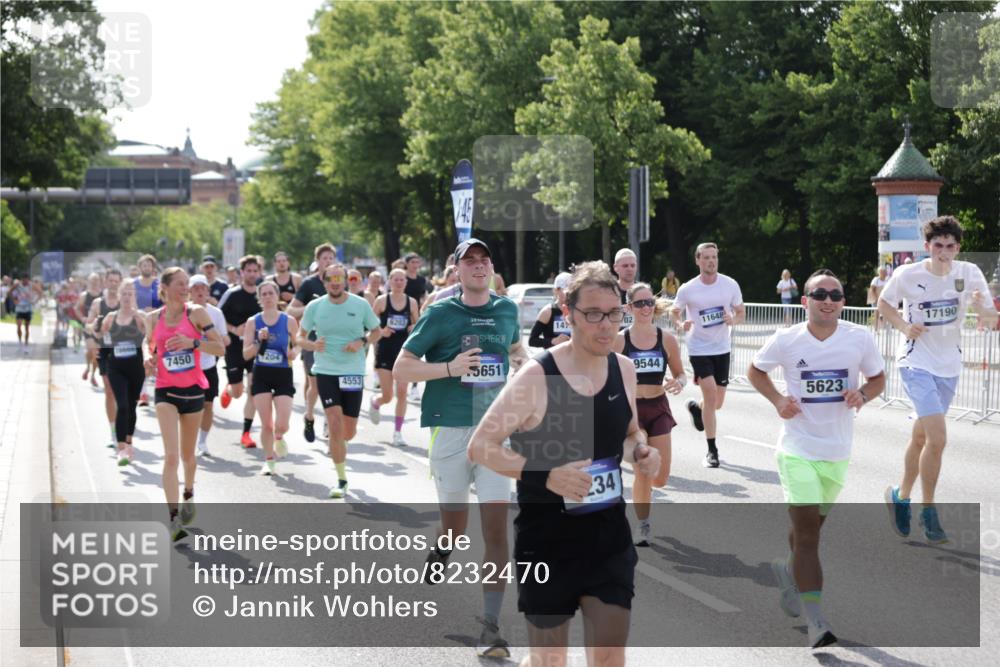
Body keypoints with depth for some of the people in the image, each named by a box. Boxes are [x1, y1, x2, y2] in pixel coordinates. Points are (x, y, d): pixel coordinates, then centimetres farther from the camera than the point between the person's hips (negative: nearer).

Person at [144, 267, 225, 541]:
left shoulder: (196, 313, -5)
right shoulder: (153, 318, 1)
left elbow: (220, 348, -8)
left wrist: (193, 342, -22)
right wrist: (149, 359, -1)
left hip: (193, 390, 1)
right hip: (165, 391, 0)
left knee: (187, 455, 16)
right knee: (171, 456, -14)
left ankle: (188, 495, 46)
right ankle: (174, 518, -17)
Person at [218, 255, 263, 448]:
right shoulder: (232, 294, -4)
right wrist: (234, 330, -16)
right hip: (235, 348, -1)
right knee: (237, 392, 7)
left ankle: (246, 433, -2)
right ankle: (228, 389, 47)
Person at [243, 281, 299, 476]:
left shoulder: (289, 321, -2)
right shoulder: (253, 322, 0)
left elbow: (297, 347, 8)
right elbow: (246, 354, 0)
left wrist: (292, 353, -14)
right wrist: (259, 341, -17)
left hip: (283, 375, -1)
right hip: (261, 375, 1)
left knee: (281, 425, -9)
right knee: (266, 424, 0)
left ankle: (279, 438, 27)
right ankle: (269, 461, 19)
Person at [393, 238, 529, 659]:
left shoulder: (507, 310, 9)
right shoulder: (440, 314, -2)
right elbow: (401, 369, -3)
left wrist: (523, 361, 10)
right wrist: (450, 368, -16)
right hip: (451, 430, -2)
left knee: (497, 527, -7)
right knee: (454, 526, 7)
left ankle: (490, 627, -3)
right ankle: (439, 553, 45)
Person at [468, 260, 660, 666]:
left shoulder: (624, 370, 1)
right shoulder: (536, 377, -17)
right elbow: (480, 446, -16)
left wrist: (639, 453, -6)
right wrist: (546, 476, -29)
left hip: (609, 538, 4)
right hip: (547, 542, -4)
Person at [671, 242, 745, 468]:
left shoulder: (730, 285, -4)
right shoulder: (687, 289, -9)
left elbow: (741, 312, 6)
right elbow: (675, 311, 6)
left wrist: (733, 320, -17)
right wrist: (681, 324, -16)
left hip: (722, 349, 3)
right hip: (699, 349, -3)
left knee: (717, 403, 8)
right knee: (711, 394, -17)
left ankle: (696, 408, 47)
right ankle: (712, 451, -6)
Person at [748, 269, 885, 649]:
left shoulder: (860, 339, -6)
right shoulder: (786, 340, -8)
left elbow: (878, 378, 9)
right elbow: (755, 370, 9)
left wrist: (863, 394, -13)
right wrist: (777, 400, -8)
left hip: (837, 450, 3)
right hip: (798, 449, -3)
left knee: (812, 524, 21)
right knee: (807, 532, -11)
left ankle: (789, 572, 51)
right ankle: (815, 621, -11)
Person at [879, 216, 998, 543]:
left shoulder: (969, 274, -6)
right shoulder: (907, 275, -12)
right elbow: (883, 302, 5)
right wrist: (904, 327, -12)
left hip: (949, 366, 4)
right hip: (916, 363, -4)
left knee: (921, 436, 18)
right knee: (938, 438, -17)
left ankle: (901, 496, 38)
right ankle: (929, 511, -4)